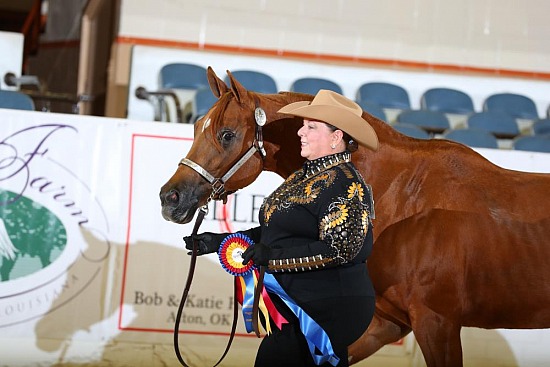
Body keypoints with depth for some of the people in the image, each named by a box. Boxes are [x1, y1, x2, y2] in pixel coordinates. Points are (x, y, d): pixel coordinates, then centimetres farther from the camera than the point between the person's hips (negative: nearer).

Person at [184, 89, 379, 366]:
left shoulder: (344, 183, -14)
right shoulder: (304, 177, 16)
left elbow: (337, 249, -23)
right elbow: (272, 232, 20)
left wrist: (272, 256, -25)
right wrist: (218, 242, 13)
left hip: (329, 310, -9)